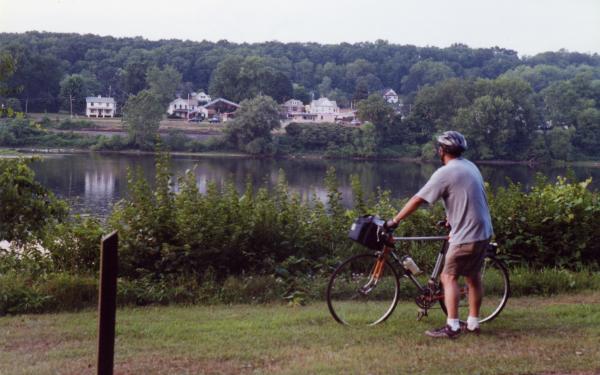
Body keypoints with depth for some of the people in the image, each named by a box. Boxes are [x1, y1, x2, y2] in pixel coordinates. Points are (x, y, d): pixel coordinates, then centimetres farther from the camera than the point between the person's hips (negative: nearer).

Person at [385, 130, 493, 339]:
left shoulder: (445, 173, -15)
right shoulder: (470, 166, 11)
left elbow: (417, 199, -14)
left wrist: (395, 221, -7)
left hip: (466, 236, -8)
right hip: (483, 232, 8)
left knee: (449, 277, -2)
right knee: (473, 277, 15)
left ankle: (452, 327, -7)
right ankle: (473, 323, 21)